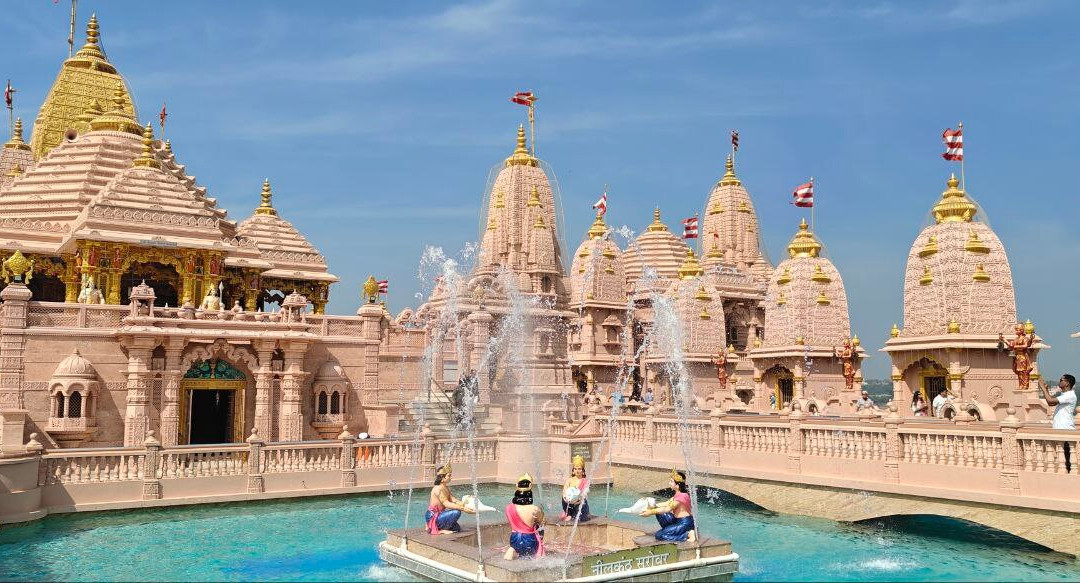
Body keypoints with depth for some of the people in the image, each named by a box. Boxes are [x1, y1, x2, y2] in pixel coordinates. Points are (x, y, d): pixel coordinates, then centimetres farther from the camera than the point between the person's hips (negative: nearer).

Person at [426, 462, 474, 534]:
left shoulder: (446, 488, 10)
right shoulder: (438, 488, -22)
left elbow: (453, 499, 3)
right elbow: (446, 504, -30)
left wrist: (465, 505, -11)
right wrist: (463, 508, -34)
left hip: (438, 515, 11)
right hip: (432, 517, -11)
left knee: (457, 528, 23)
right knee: (456, 512, -27)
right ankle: (441, 530, -12)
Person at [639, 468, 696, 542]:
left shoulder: (681, 496, -22)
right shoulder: (679, 494, 9)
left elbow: (667, 509, -21)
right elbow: (667, 504, 12)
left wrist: (651, 512, -17)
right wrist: (653, 506, 5)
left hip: (685, 523, -10)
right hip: (678, 520, 10)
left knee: (659, 535, -11)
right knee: (660, 514, 11)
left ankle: (688, 535, -13)